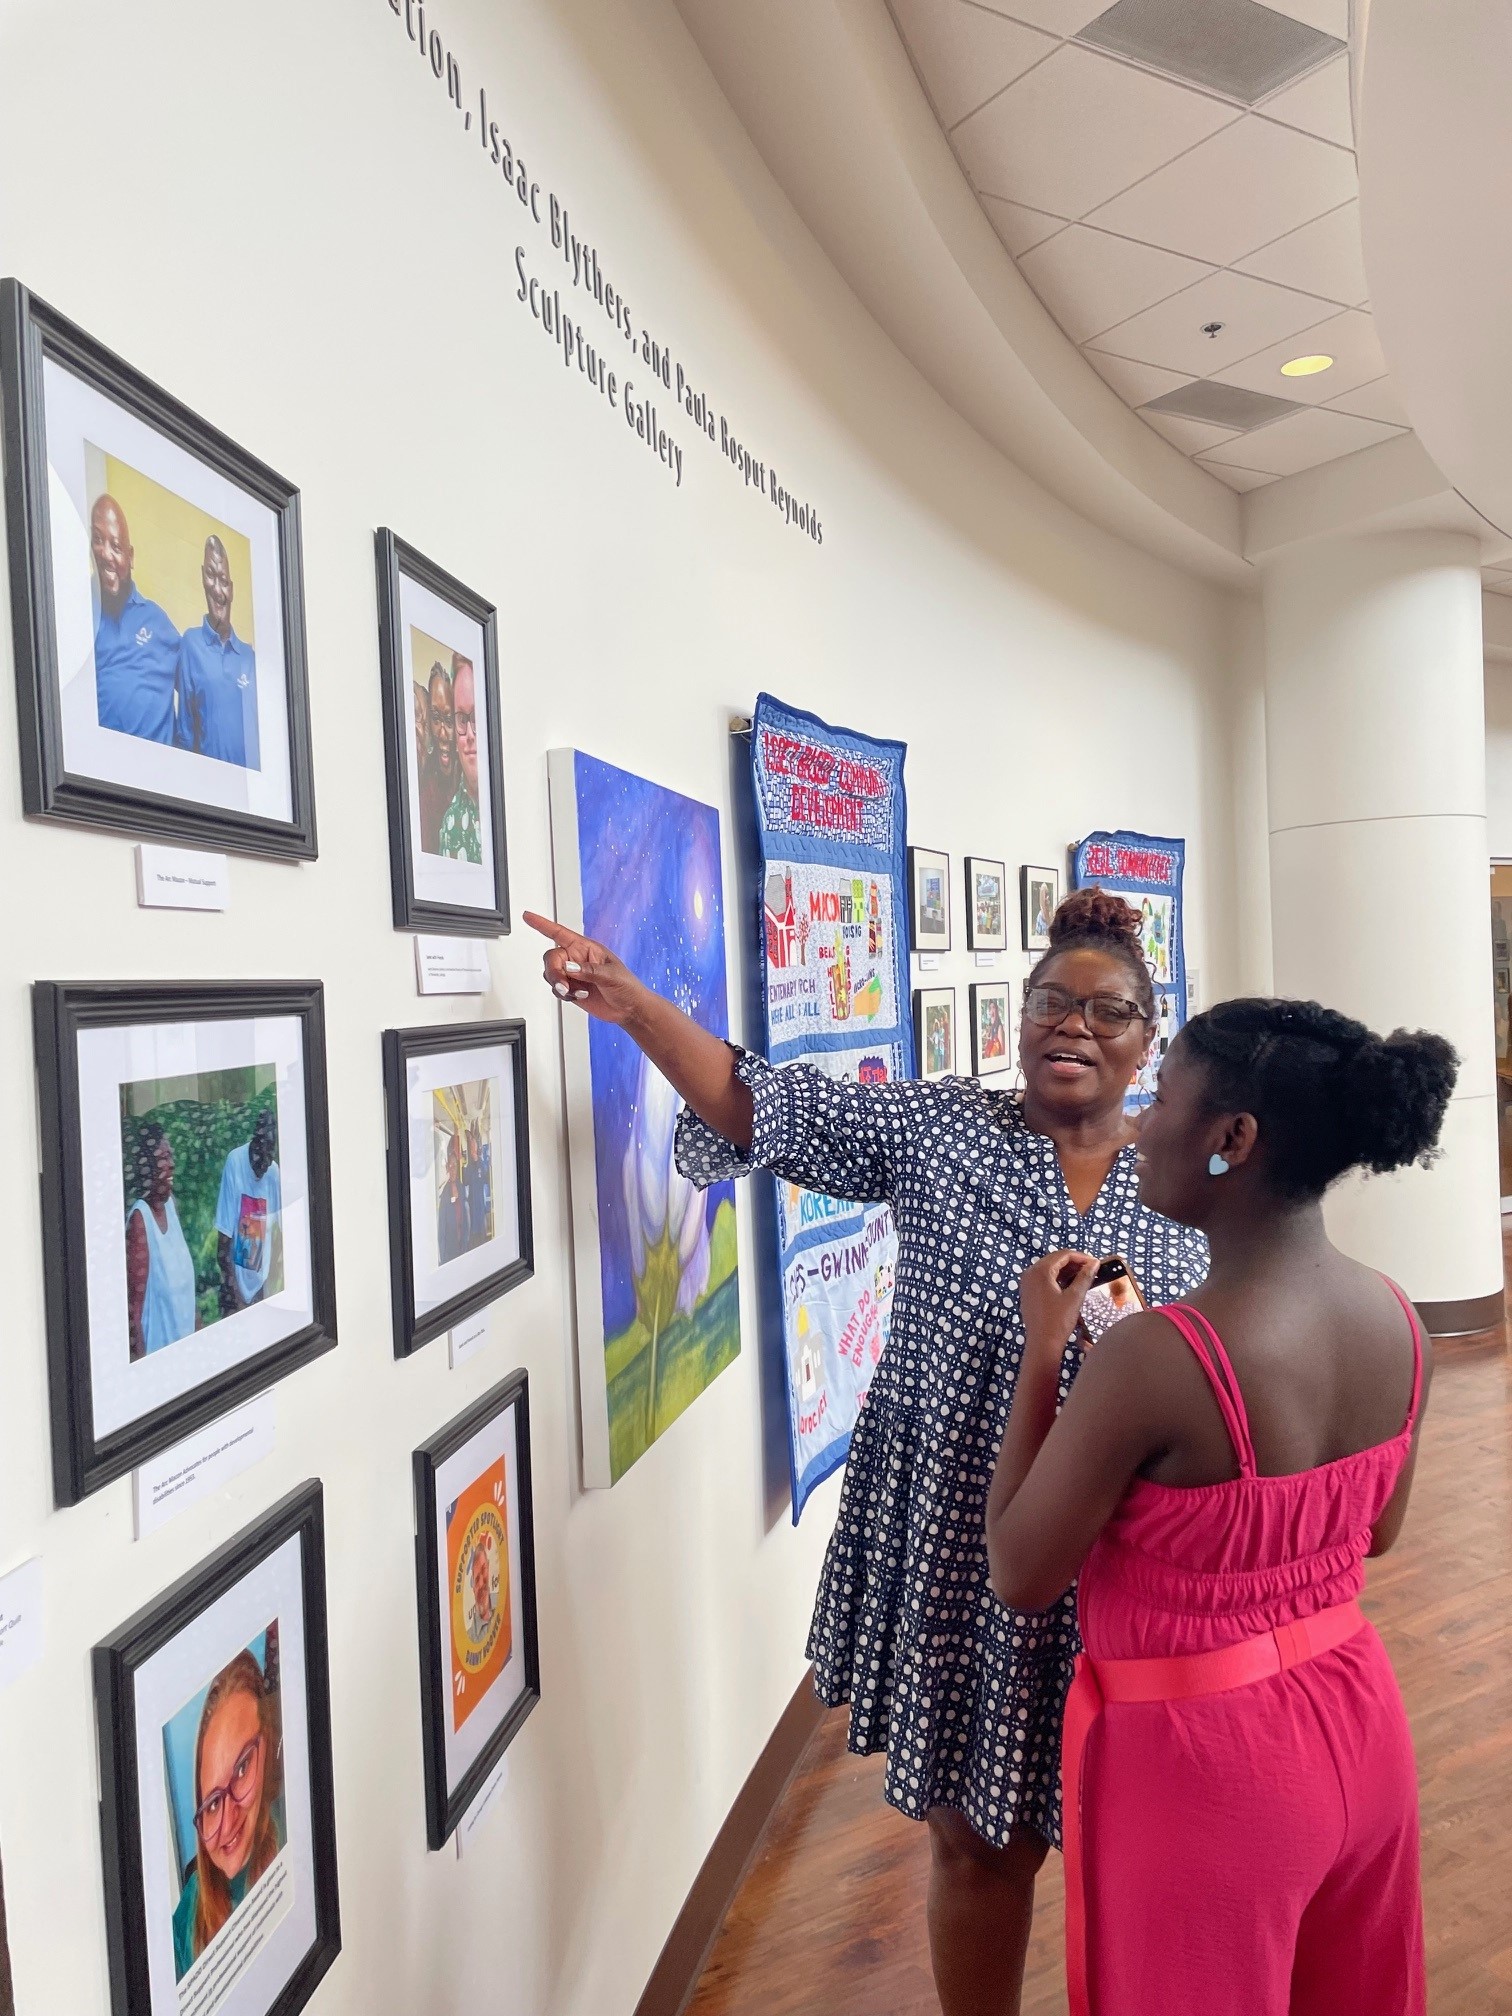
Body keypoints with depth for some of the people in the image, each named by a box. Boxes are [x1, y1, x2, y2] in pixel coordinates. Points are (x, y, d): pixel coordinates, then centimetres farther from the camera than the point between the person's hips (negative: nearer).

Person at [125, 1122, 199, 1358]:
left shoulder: (171, 1204, 1)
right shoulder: (139, 1219, -22)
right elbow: (134, 1301, -22)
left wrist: (196, 1316, 17)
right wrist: (140, 1358, -22)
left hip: (184, 1336, 7)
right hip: (157, 1344, -7)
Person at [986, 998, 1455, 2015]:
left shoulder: (1155, 1357, -31)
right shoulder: (1398, 1319, -9)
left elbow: (1021, 1576, -18)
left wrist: (1042, 1352, -12)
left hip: (1201, 1753, -6)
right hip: (1358, 1721, 7)